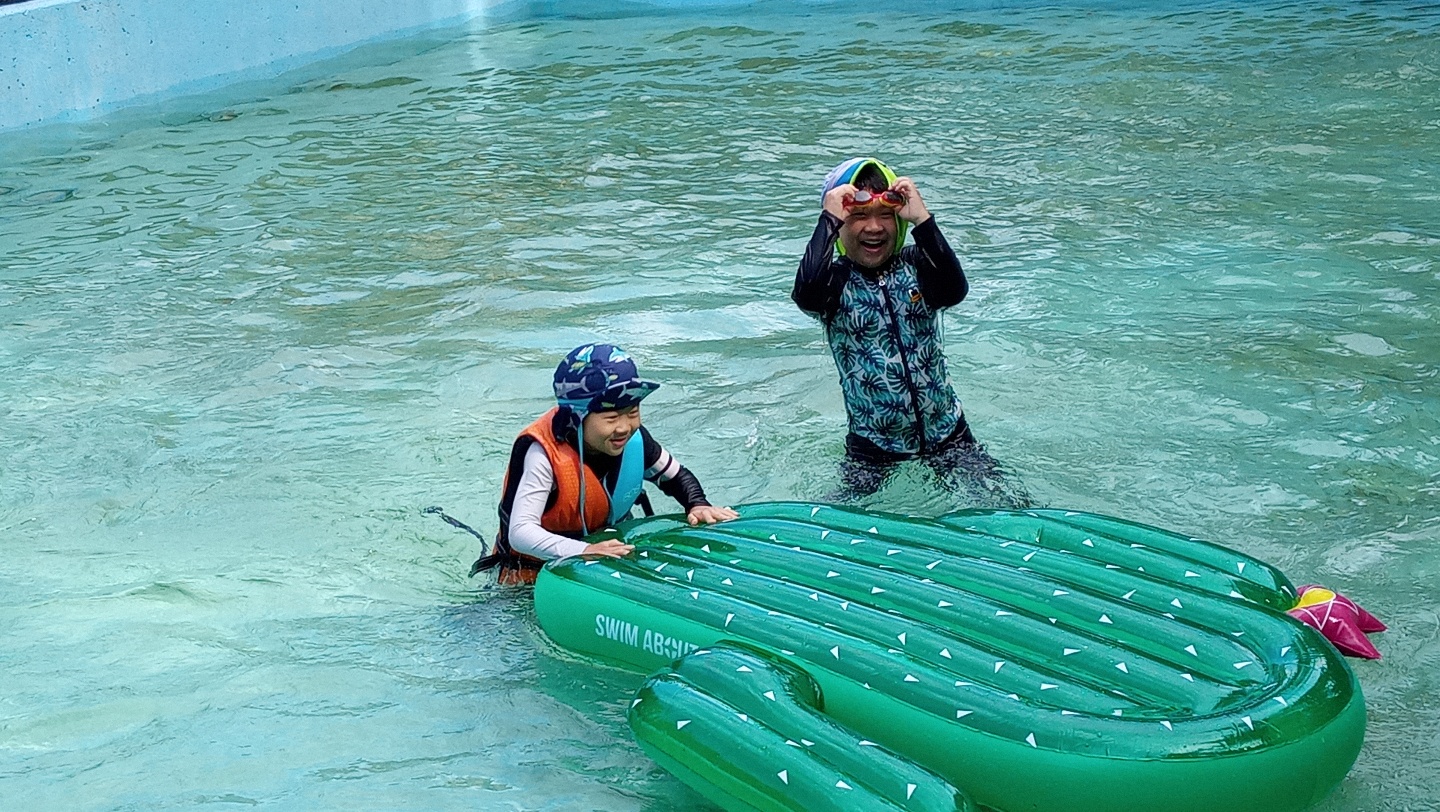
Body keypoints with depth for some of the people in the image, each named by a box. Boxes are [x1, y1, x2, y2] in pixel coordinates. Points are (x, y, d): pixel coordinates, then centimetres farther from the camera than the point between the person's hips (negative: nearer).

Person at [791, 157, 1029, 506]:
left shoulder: (915, 264, -1)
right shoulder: (836, 280, -6)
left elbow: (954, 291, -23)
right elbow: (806, 294, -30)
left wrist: (921, 218, -27)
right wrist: (830, 219, -23)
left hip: (946, 435, 1)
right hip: (872, 447, -1)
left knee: (1016, 512, -4)